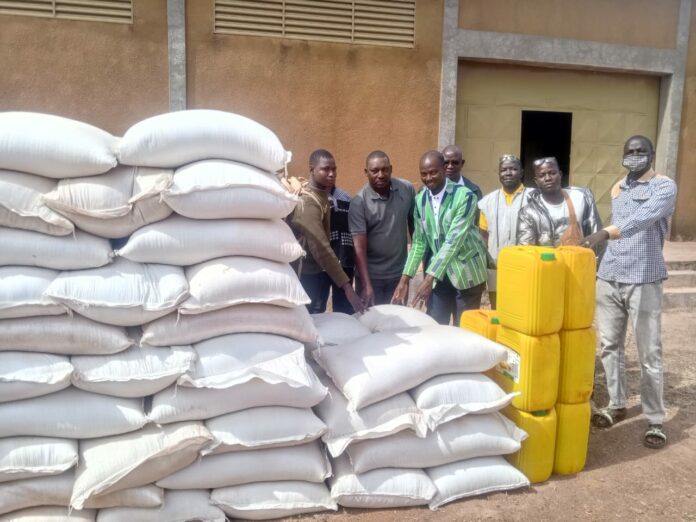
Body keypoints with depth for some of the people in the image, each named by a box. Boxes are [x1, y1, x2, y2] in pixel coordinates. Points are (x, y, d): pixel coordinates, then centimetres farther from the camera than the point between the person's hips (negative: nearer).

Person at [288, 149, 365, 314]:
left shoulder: (321, 195, 7)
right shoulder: (308, 202, -23)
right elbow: (321, 249, -32)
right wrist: (346, 286, -36)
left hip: (319, 273, 9)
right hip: (308, 277, -9)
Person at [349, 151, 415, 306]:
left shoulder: (407, 190, -6)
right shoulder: (359, 202, -16)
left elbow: (414, 224, 7)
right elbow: (359, 246, -19)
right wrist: (366, 285, -26)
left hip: (399, 272, 3)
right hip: (371, 275, -3)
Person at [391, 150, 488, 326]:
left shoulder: (464, 196, -17)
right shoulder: (420, 199, 0)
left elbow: (454, 239, -25)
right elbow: (419, 241, 2)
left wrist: (429, 277, -31)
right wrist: (405, 277, -8)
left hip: (466, 273, -4)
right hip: (439, 274, 4)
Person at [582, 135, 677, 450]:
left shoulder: (665, 187, -6)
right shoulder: (618, 188, 15)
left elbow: (644, 218, -26)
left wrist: (605, 232, -39)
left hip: (643, 281, -6)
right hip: (608, 278, 6)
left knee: (649, 355, 0)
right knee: (609, 346, 10)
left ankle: (655, 421, 12)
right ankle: (616, 405, 25)